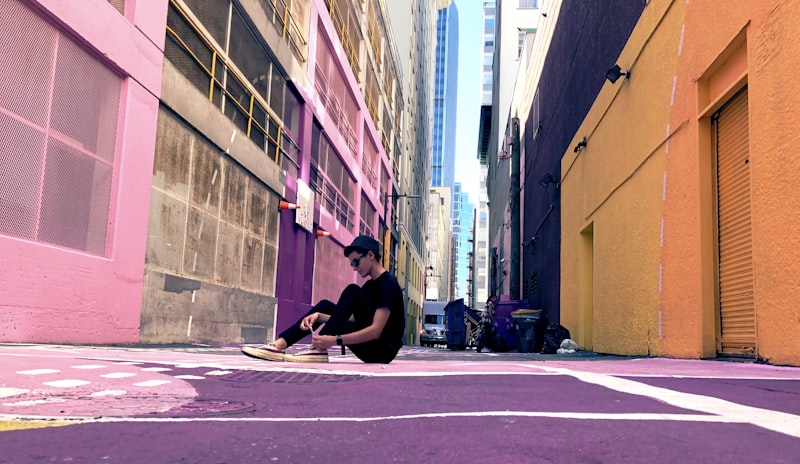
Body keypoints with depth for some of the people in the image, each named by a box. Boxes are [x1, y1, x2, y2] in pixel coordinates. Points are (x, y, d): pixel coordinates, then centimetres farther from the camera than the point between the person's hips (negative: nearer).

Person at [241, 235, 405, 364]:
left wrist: (334, 340, -30)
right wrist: (318, 316, -8)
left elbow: (375, 330, -25)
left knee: (352, 292, -21)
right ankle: (280, 343, -9)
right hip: (370, 347, 9)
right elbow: (349, 317, 8)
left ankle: (319, 349, -23)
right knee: (326, 306, 5)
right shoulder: (371, 285, 14)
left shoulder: (389, 284, -15)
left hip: (384, 349, -9)